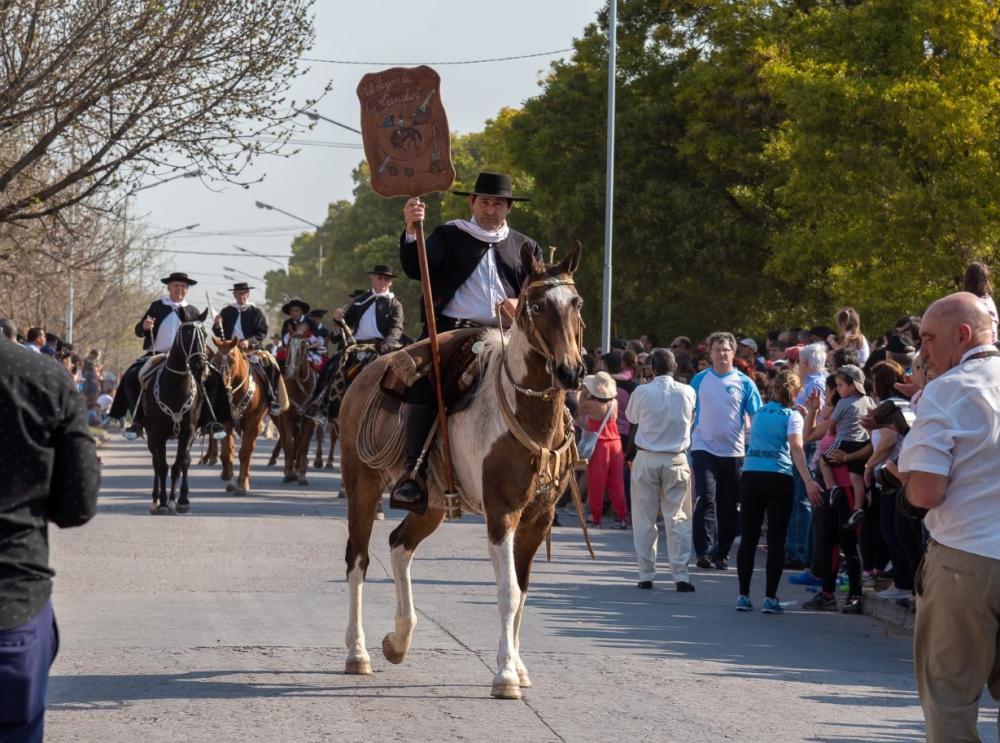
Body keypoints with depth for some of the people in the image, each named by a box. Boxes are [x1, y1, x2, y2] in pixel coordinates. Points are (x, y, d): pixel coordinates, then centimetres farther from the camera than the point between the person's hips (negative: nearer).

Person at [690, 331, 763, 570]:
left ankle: (722, 554, 18)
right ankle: (705, 552, -17)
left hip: (733, 451, 1)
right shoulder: (699, 380, 4)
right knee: (706, 499, -14)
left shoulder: (744, 383, 2)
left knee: (728, 505, 8)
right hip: (704, 448, -1)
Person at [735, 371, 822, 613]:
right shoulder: (792, 415, 0)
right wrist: (808, 481, -23)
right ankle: (770, 598, -4)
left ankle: (743, 595, 7)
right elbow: (796, 448, -14)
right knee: (776, 541, -1)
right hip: (778, 477, -4)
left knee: (748, 539, 7)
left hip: (750, 476, 4)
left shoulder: (760, 413, 15)